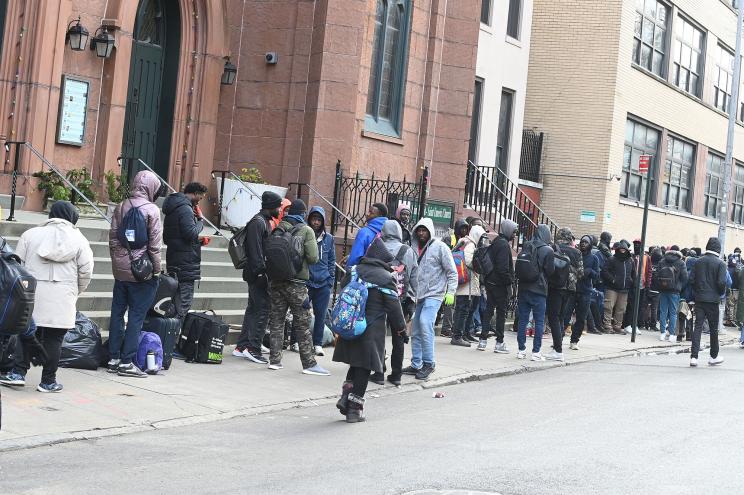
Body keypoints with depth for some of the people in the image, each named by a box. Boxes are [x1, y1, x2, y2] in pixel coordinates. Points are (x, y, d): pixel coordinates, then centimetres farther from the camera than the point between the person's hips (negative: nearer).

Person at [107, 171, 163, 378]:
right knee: (136, 315, 0)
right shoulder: (151, 210, -11)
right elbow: (154, 244, -11)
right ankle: (127, 362, 1)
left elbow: (113, 238, 8)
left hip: (120, 269, 6)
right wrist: (156, 269, -2)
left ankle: (114, 358, 17)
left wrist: (117, 261, 16)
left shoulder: (121, 207, 5)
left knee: (117, 312, 12)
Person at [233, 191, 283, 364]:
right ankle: (253, 349, -7)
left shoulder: (265, 221, 19)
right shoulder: (258, 222, -14)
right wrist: (261, 272, -24)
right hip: (258, 274, -10)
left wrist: (264, 271, 20)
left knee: (253, 309, 12)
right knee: (262, 310, -9)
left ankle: (241, 347, 17)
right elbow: (255, 251, -21)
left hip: (258, 275, 10)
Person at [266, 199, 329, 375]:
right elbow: (313, 257, -11)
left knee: (276, 320, 11)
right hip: (296, 283, -4)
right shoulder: (306, 230, -5)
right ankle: (309, 363, 2)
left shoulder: (278, 228, 4)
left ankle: (275, 360, 11)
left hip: (275, 280, 4)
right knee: (303, 323, 1)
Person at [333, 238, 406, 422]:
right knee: (364, 368, 3)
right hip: (372, 331, -5)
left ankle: (345, 397, 8)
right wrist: (400, 326, 8)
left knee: (355, 364, 20)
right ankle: (354, 408, 6)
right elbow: (393, 306, -7)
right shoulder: (385, 278, -11)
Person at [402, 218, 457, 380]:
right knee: (416, 331, 7)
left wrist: (450, 292, -13)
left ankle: (429, 362, -14)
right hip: (418, 295, 6)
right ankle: (416, 365, 16)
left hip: (434, 294, -6)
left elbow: (452, 272, -5)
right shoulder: (415, 248, 12)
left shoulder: (440, 247, -4)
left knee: (425, 323, -22)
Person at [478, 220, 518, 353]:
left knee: (489, 310, 11)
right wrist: (510, 281, -14)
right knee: (501, 312, -1)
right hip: (500, 284, -8)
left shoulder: (495, 243, 13)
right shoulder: (504, 245, -16)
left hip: (490, 282, 8)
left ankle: (483, 340, 10)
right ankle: (499, 343, 2)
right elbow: (503, 267, -22)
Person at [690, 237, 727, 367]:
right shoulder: (720, 263, -7)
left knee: (698, 326, 2)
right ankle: (714, 356, 21)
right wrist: (721, 293, 5)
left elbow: (692, 279, 4)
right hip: (713, 299, -3)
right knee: (713, 328, 10)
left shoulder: (699, 261, 4)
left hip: (699, 298, 3)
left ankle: (694, 357, -7)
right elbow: (721, 282, -13)